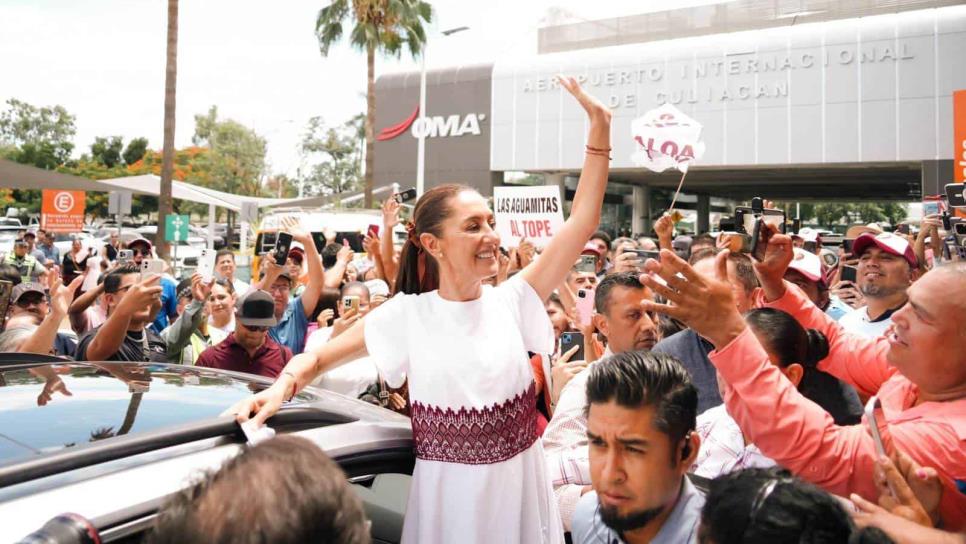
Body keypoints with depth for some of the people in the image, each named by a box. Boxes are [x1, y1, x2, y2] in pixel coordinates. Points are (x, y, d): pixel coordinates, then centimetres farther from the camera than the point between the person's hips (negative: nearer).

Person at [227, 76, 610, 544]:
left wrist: (599, 129, -12)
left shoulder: (510, 302, -4)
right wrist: (283, 386, -22)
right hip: (447, 491, -2)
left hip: (518, 485, 2)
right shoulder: (408, 314, -7)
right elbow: (319, 356, -1)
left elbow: (581, 224, -7)